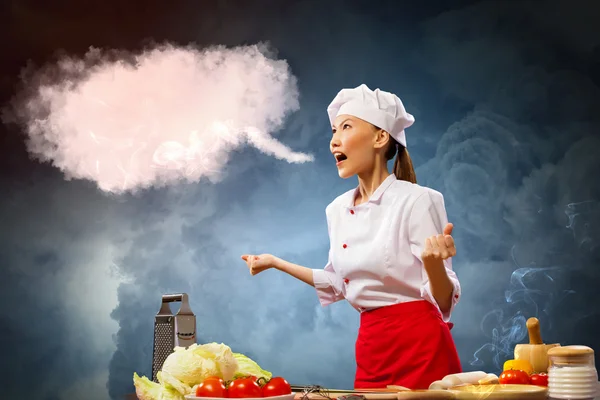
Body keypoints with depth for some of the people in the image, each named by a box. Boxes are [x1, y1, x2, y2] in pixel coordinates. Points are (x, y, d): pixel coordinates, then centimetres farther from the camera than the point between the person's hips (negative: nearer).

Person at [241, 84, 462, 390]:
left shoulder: (417, 201, -14)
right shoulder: (337, 210, 6)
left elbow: (444, 301, -14)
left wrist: (433, 262, -35)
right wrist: (275, 263, 22)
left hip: (420, 346, -6)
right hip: (371, 348, 6)